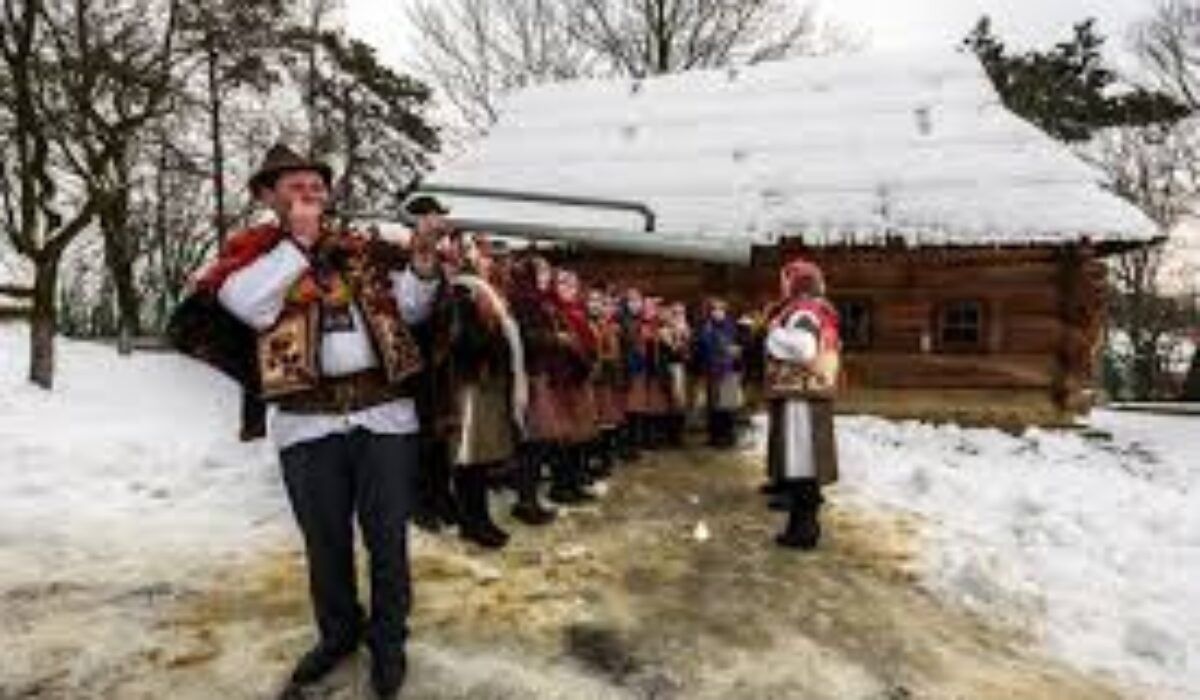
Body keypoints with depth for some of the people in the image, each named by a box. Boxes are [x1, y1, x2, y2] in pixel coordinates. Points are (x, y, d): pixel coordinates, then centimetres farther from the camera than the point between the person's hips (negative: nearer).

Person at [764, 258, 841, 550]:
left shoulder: (803, 312, -13)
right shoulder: (811, 311, 19)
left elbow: (803, 347, -30)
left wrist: (775, 334, -15)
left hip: (801, 396, -11)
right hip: (805, 394, 11)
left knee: (801, 462, -6)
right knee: (804, 462, 15)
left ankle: (804, 528, 1)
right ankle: (805, 523, 24)